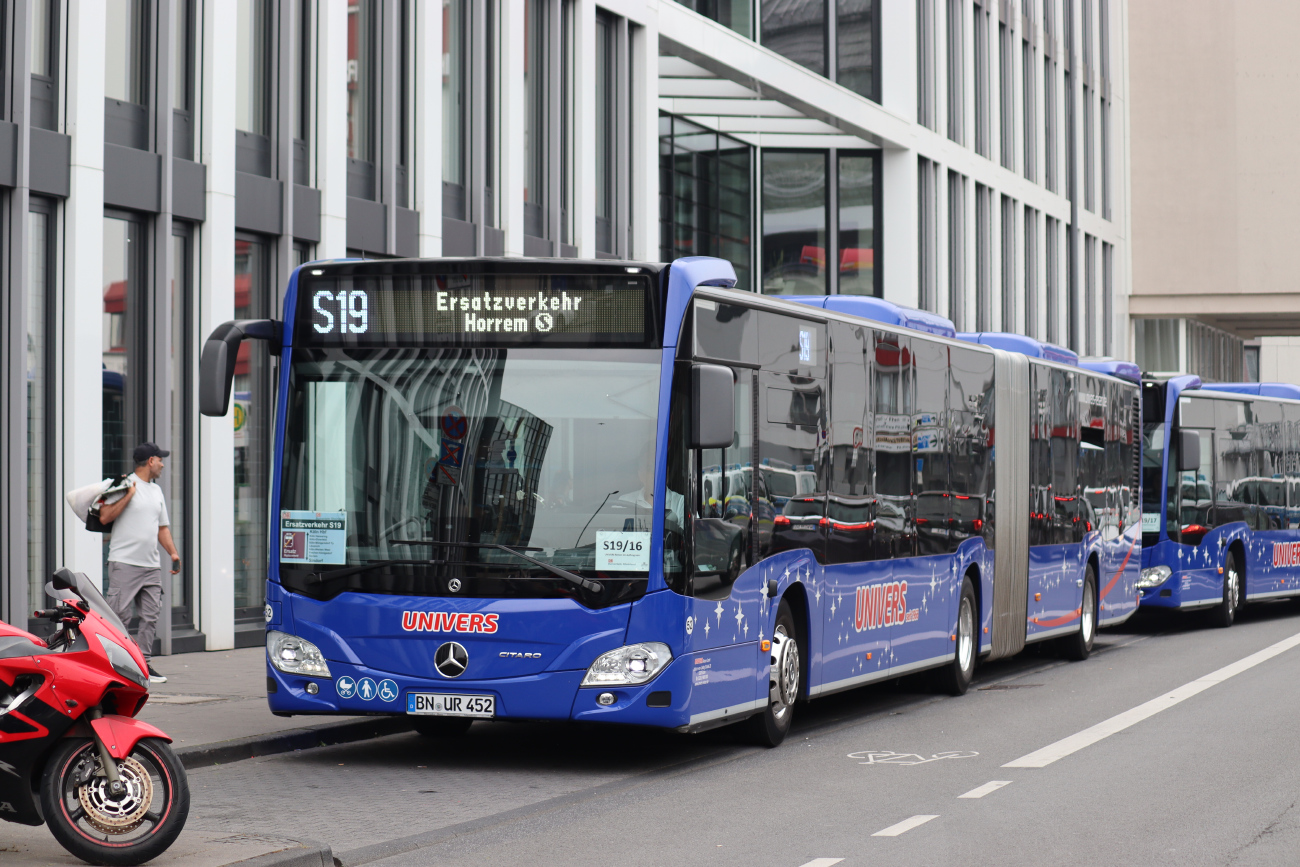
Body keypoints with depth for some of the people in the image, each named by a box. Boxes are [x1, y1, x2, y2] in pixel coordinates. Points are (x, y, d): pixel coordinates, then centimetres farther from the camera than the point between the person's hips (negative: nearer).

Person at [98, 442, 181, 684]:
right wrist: (129, 495, -14)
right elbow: (104, 517, -12)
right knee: (119, 615, -10)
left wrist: (173, 553, 13)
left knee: (151, 616, 3)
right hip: (124, 563, -7)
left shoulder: (156, 490, 20)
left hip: (151, 565, 7)